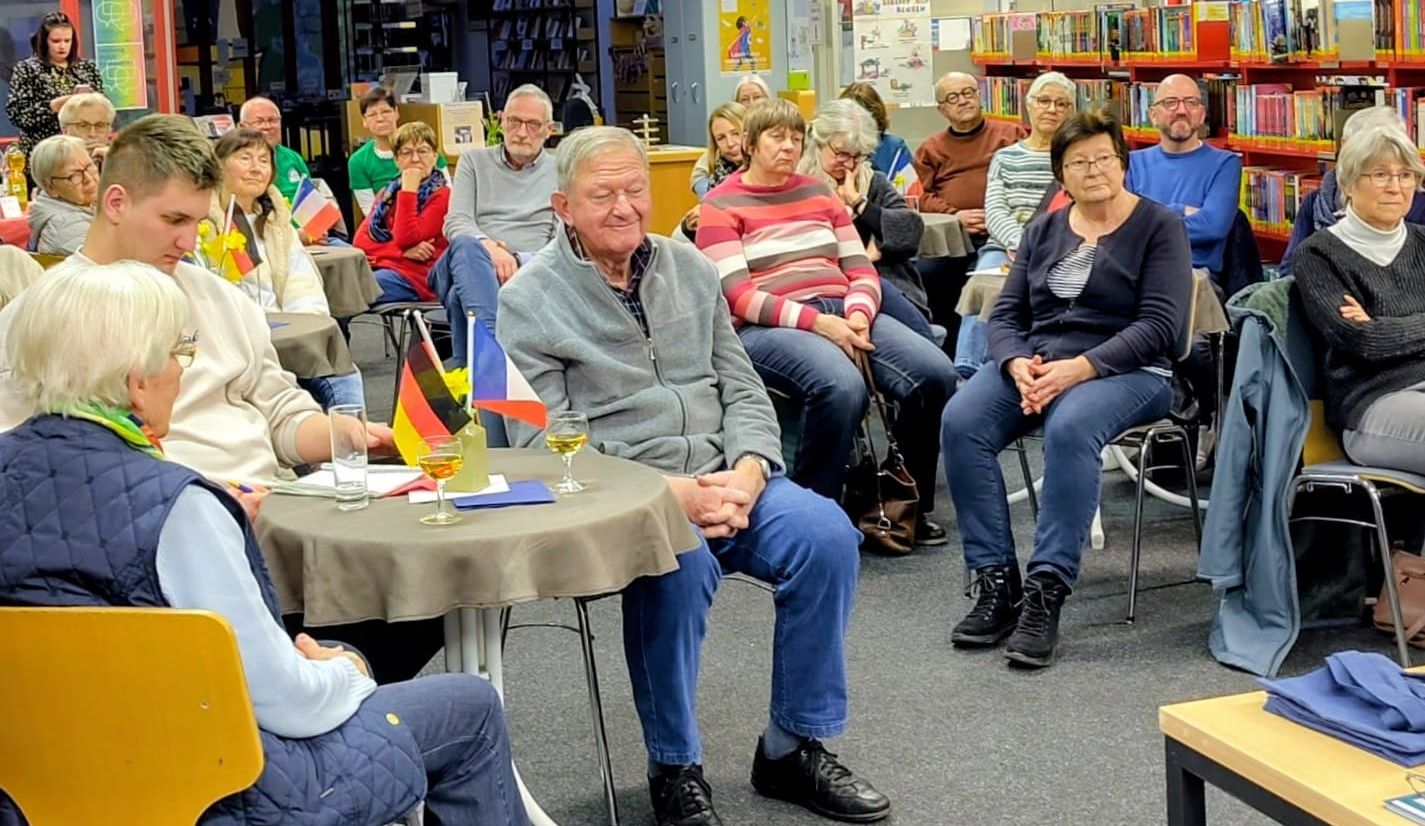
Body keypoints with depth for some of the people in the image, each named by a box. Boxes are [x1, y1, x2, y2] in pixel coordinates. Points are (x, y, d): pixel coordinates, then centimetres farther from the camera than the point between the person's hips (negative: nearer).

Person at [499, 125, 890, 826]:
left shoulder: (689, 268, 14)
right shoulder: (530, 302, -2)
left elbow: (743, 390, 13)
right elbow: (544, 446, -10)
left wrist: (747, 472, -9)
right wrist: (667, 492, -20)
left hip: (723, 479, 5)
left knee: (826, 532, -21)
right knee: (680, 560, -36)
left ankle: (794, 748, -4)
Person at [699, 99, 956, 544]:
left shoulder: (820, 193, 21)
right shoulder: (720, 206, 4)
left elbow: (862, 269, 15)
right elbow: (738, 296, -7)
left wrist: (859, 314, -9)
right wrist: (815, 321, -19)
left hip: (843, 313, 6)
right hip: (769, 326, -5)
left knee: (936, 372, -20)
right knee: (842, 386, -38)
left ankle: (913, 504, -3)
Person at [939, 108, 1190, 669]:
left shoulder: (1159, 227, 2)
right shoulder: (1043, 232, 17)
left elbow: (1159, 325, -9)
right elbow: (1006, 313, 12)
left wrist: (1079, 368, -21)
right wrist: (1018, 364, -12)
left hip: (1124, 370, -5)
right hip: (1033, 361, 5)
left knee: (1069, 428, -38)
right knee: (960, 421, -25)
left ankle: (1046, 594, -34)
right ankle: (996, 584, -21)